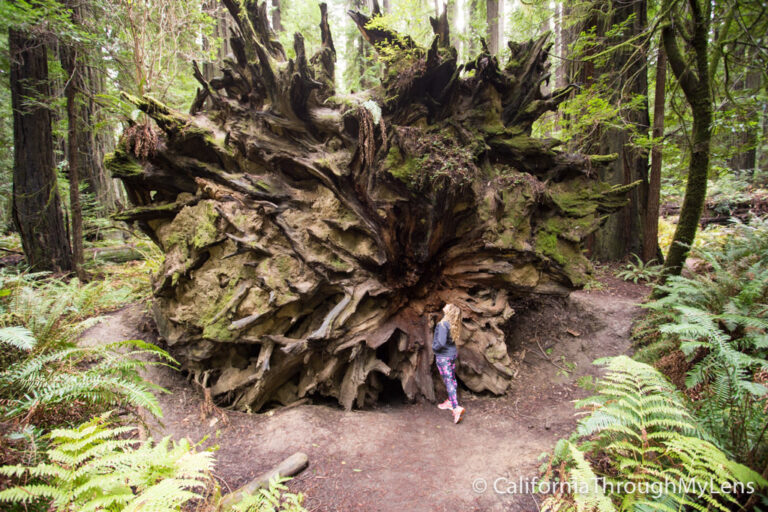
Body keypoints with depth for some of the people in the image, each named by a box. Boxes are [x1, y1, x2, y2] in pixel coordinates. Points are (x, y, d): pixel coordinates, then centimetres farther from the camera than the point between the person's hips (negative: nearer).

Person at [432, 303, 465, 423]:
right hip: (453, 354, 8)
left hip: (443, 356, -8)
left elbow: (441, 342, -30)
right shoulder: (453, 324, -1)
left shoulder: (443, 325, -24)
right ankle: (450, 401, 33)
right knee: (452, 378, 18)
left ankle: (456, 407, -11)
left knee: (448, 381, -6)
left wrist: (434, 347, -12)